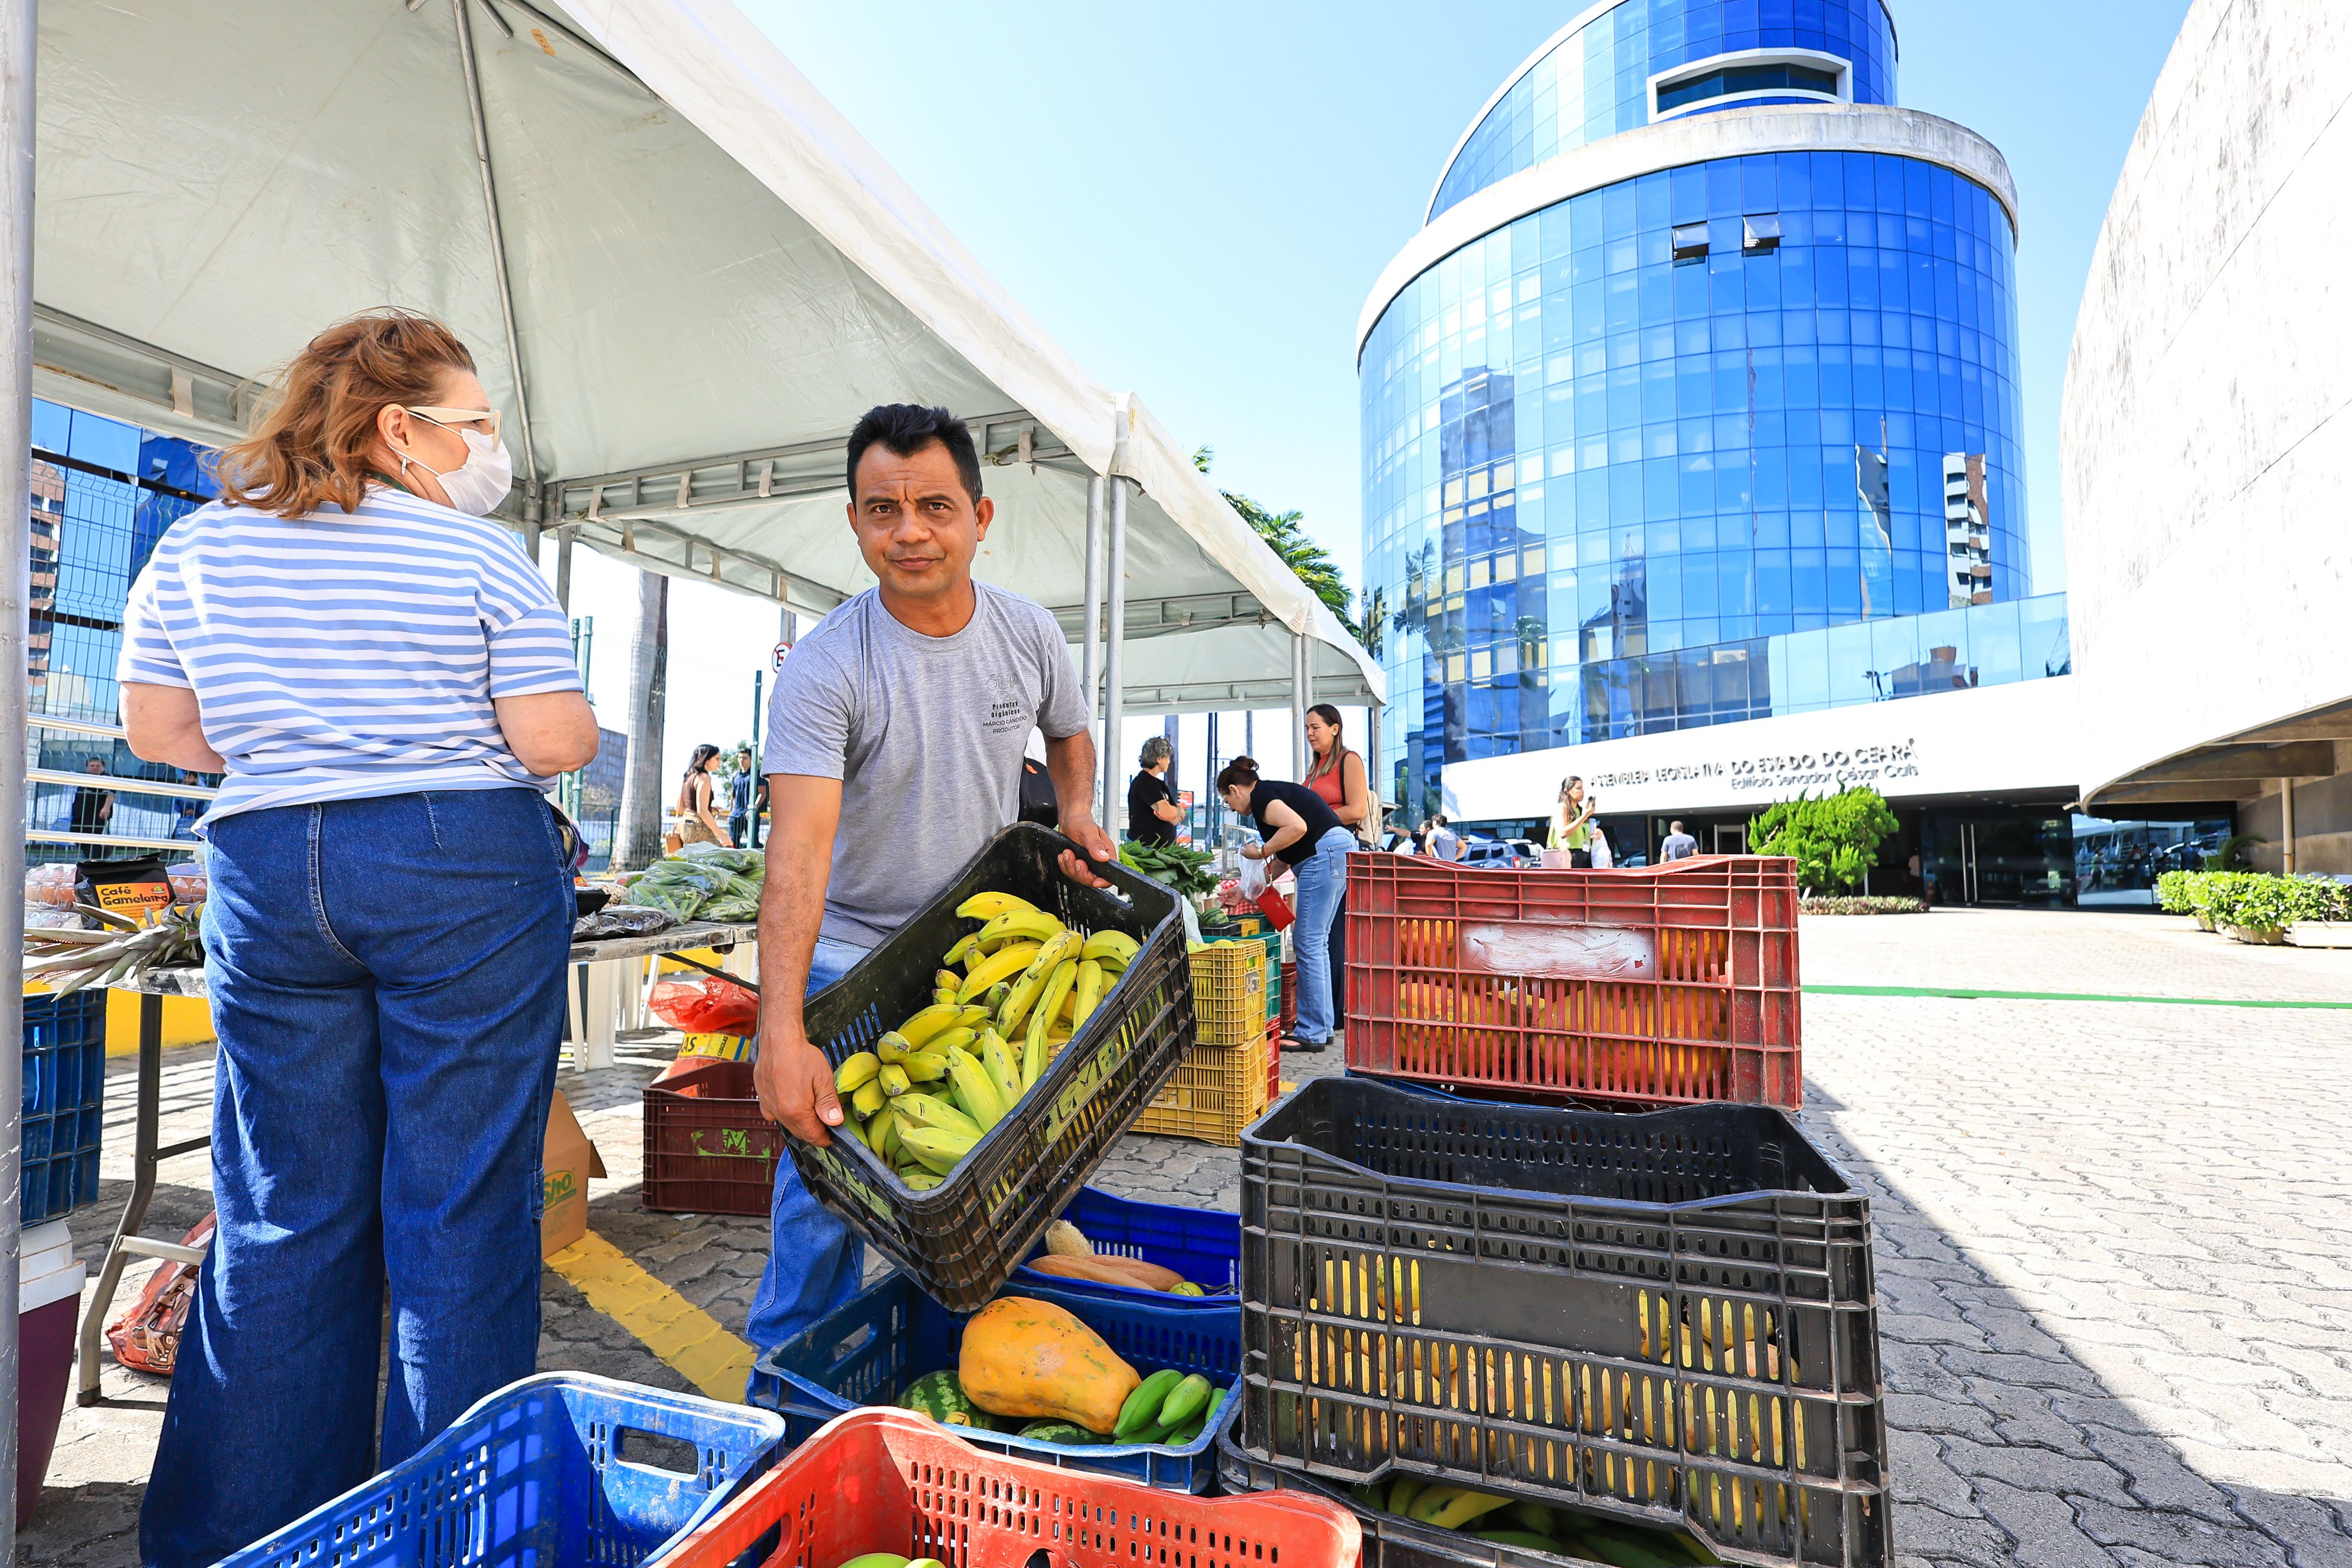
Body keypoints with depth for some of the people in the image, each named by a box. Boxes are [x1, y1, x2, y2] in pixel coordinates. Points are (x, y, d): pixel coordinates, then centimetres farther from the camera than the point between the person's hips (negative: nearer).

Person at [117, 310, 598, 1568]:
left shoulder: (197, 547, 11)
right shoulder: (483, 558, -4)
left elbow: (155, 728, 13)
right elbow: (556, 743, -9)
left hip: (265, 871, 5)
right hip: (465, 871, -4)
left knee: (282, 1215, 14)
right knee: (460, 1206, 4)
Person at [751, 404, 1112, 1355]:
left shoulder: (1029, 633, -5)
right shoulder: (824, 667, -20)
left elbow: (1068, 732, 17)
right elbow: (799, 847, -31)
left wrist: (1077, 812, -4)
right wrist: (783, 1035, -41)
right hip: (855, 955, -3)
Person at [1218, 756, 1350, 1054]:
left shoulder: (1260, 795, -5)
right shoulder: (1274, 790, 25)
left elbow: (1297, 827, -23)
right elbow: (1287, 855, 29)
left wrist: (1261, 852, -10)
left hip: (1324, 854, -10)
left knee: (1308, 944, -6)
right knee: (1317, 943, 14)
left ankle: (1312, 1035, -2)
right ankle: (1323, 1028, 18)